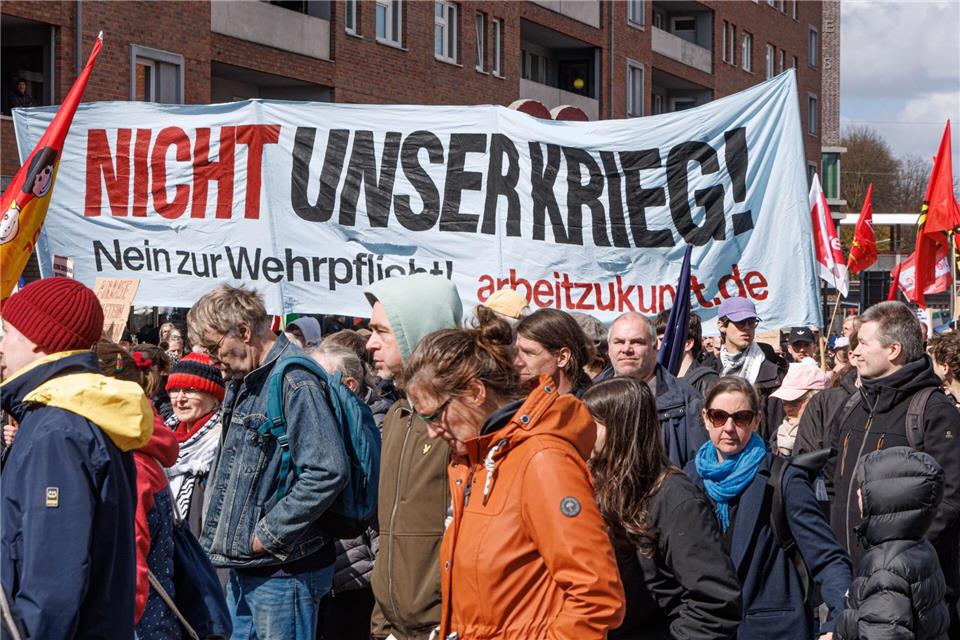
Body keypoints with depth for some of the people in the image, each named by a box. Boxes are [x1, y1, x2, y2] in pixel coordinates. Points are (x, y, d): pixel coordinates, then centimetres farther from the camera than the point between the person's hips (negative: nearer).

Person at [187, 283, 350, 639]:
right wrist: (217, 535, 15)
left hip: (284, 570, -10)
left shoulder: (296, 382, -17)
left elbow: (329, 472, -27)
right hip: (244, 569, 10)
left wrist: (268, 534, -20)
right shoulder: (242, 383, 15)